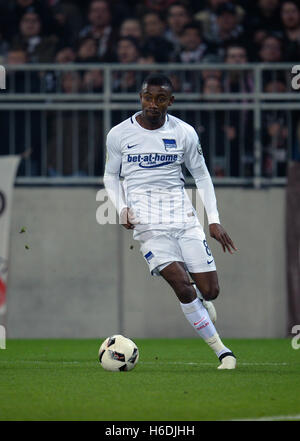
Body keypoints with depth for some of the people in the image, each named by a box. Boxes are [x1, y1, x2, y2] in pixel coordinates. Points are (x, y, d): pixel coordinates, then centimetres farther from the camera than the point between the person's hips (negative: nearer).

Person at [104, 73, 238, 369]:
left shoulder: (184, 133, 2)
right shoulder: (119, 135, 0)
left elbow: (201, 175, 12)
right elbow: (111, 175, 13)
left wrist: (214, 220, 5)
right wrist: (122, 208, -4)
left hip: (183, 217, 2)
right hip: (147, 223, -2)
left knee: (210, 291, -3)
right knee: (183, 287, -20)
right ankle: (221, 350, -10)